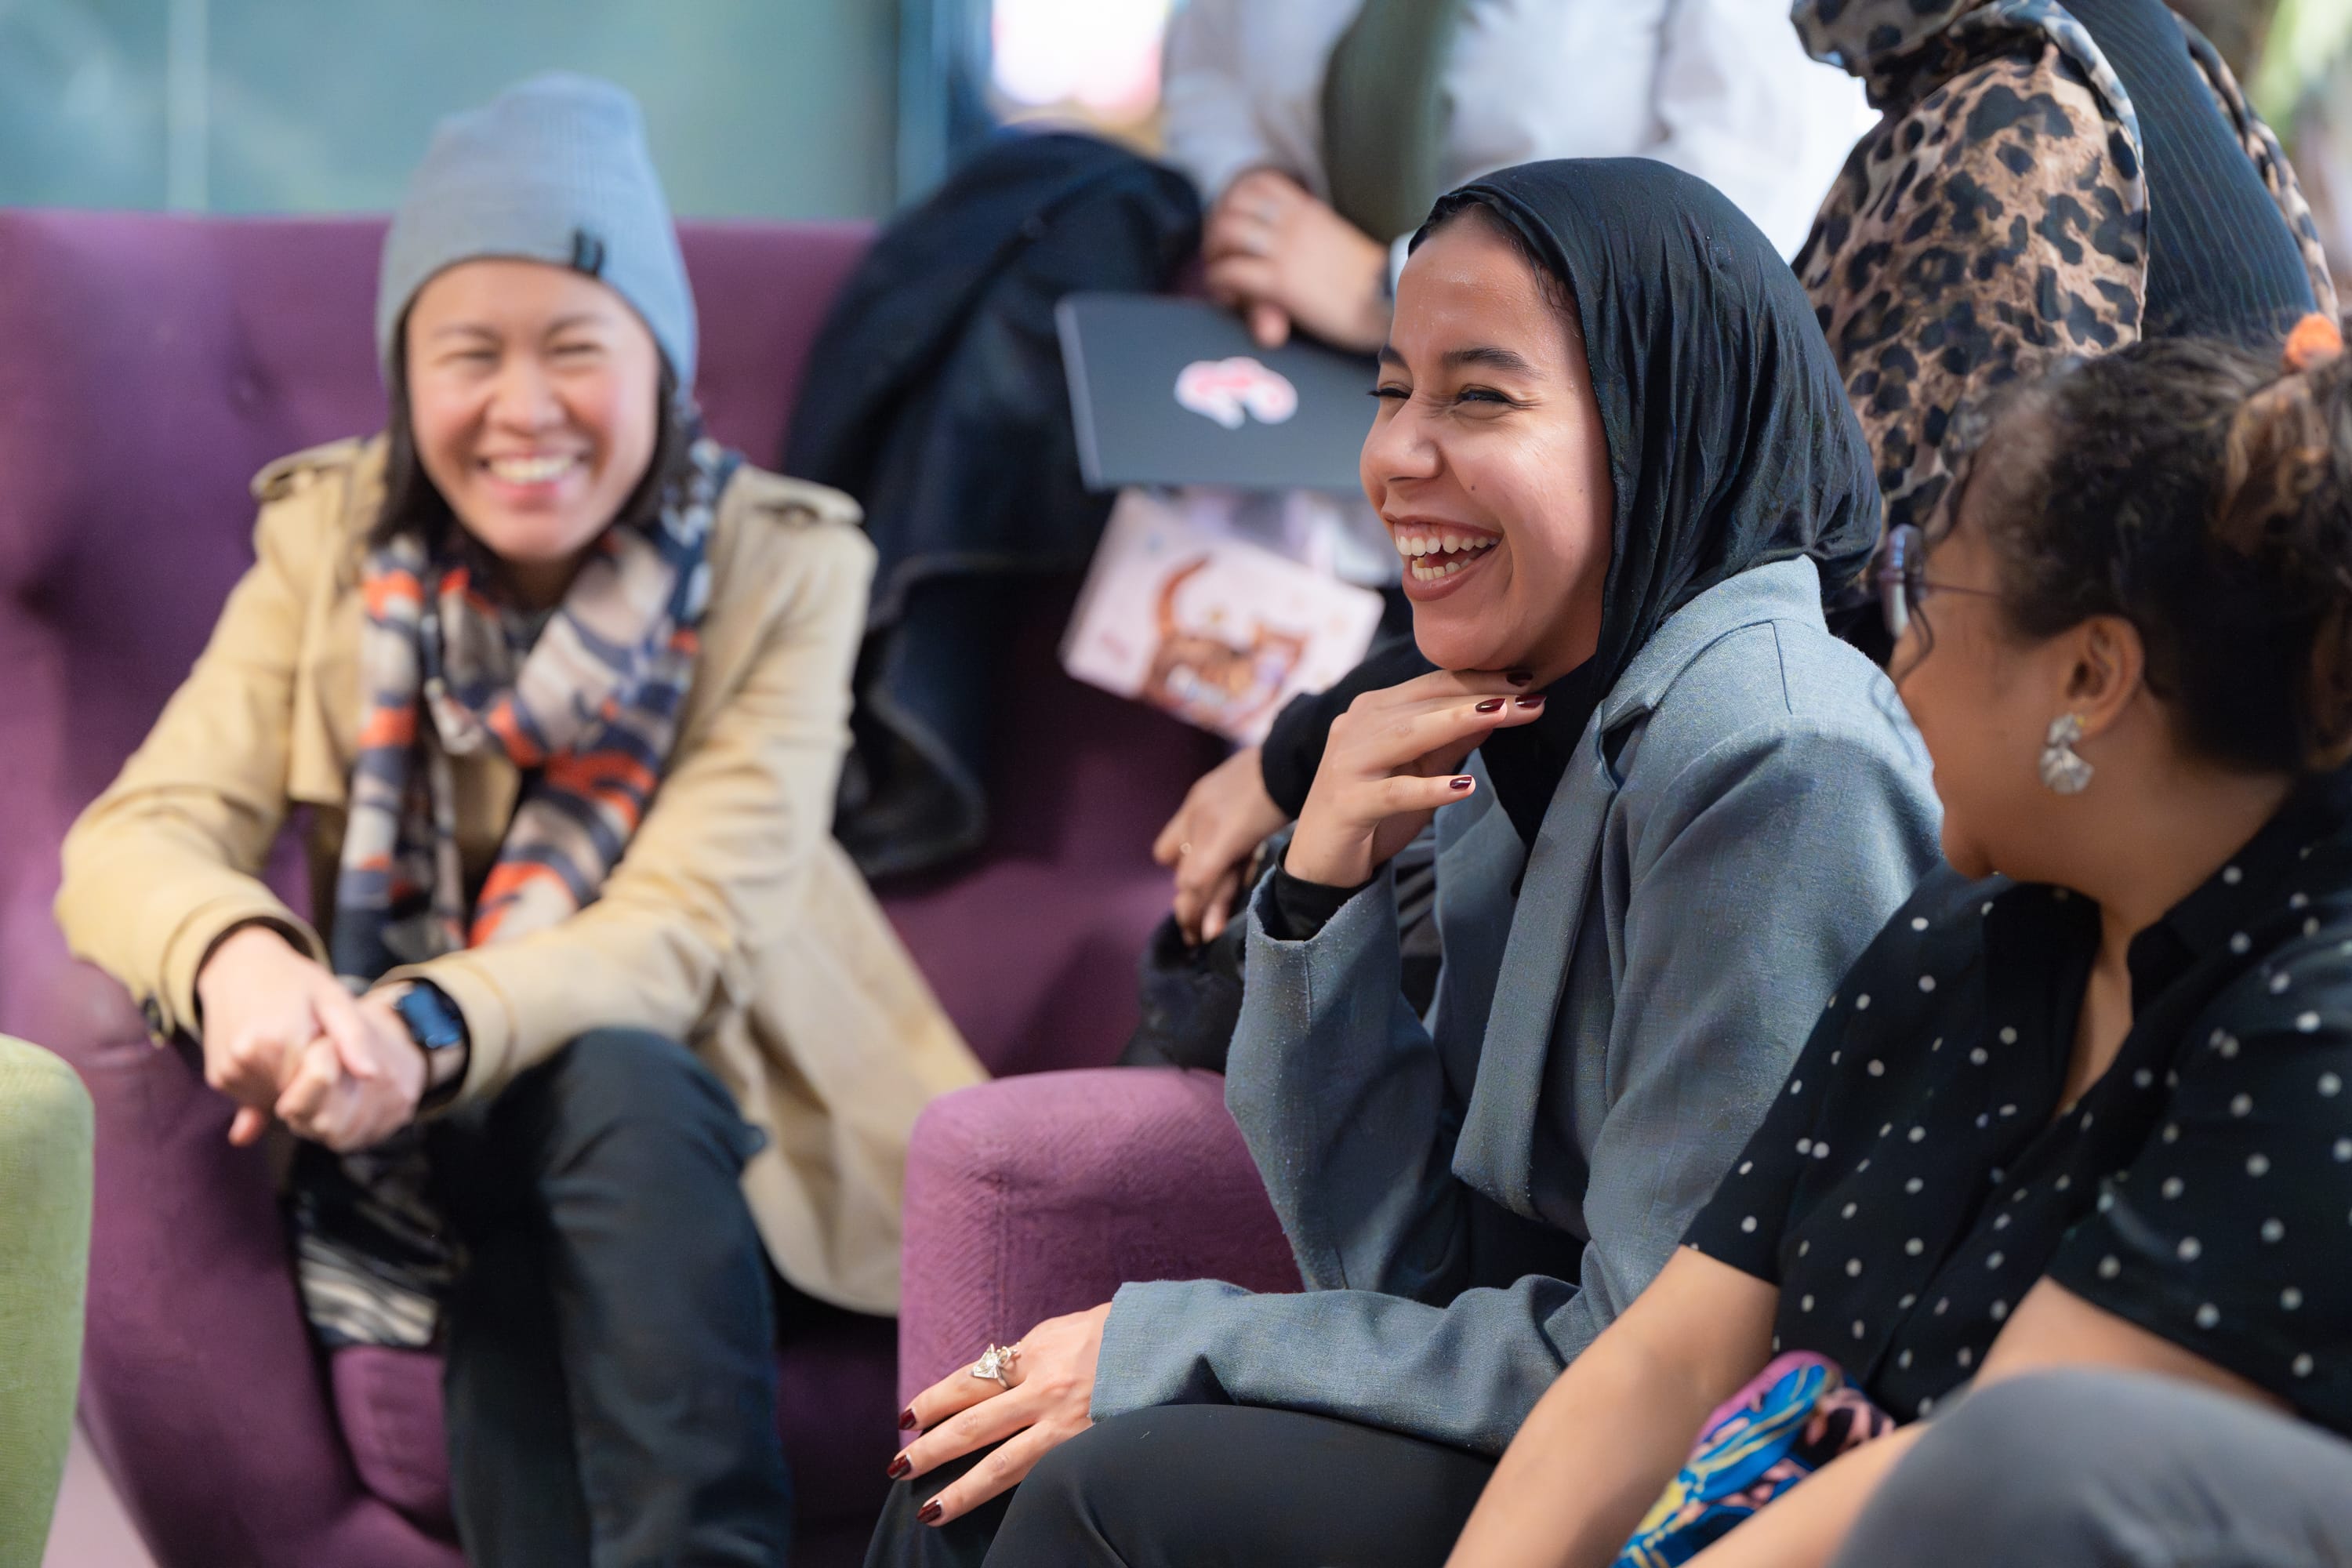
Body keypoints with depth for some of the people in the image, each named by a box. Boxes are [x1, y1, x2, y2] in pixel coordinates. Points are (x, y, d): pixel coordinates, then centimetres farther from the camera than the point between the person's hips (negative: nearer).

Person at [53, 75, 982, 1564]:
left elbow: (677, 931, -20)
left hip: (689, 1126, -1)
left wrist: (431, 1030, -40)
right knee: (515, 1287, -31)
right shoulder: (331, 538, -6)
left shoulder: (783, 565, -11)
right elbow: (136, 836, -14)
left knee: (610, 1081, -33)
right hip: (418, 1149, 1)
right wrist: (237, 957, -40)